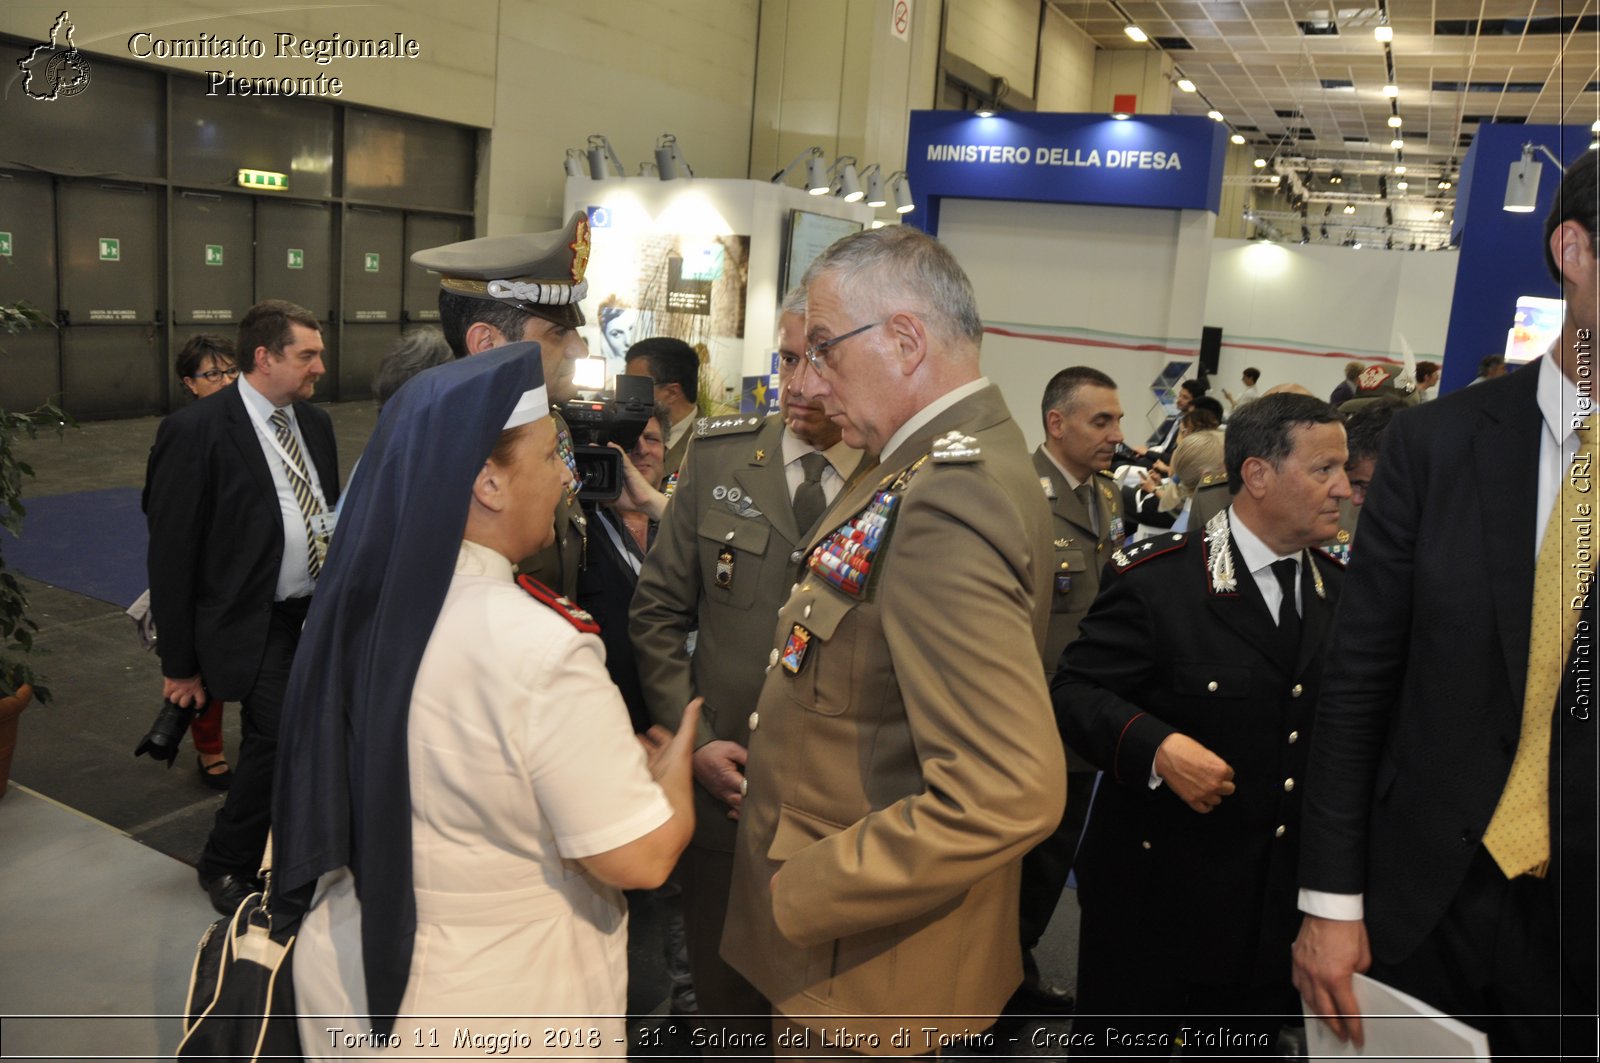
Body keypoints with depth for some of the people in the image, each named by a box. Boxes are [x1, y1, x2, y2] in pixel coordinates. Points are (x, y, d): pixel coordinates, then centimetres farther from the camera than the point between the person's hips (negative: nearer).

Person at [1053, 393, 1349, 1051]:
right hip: (1157, 892, -5)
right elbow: (1074, 691, -15)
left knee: (1253, 1043, 21)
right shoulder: (1156, 577, -16)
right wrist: (1155, 746, -32)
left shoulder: (1339, 590, 5)